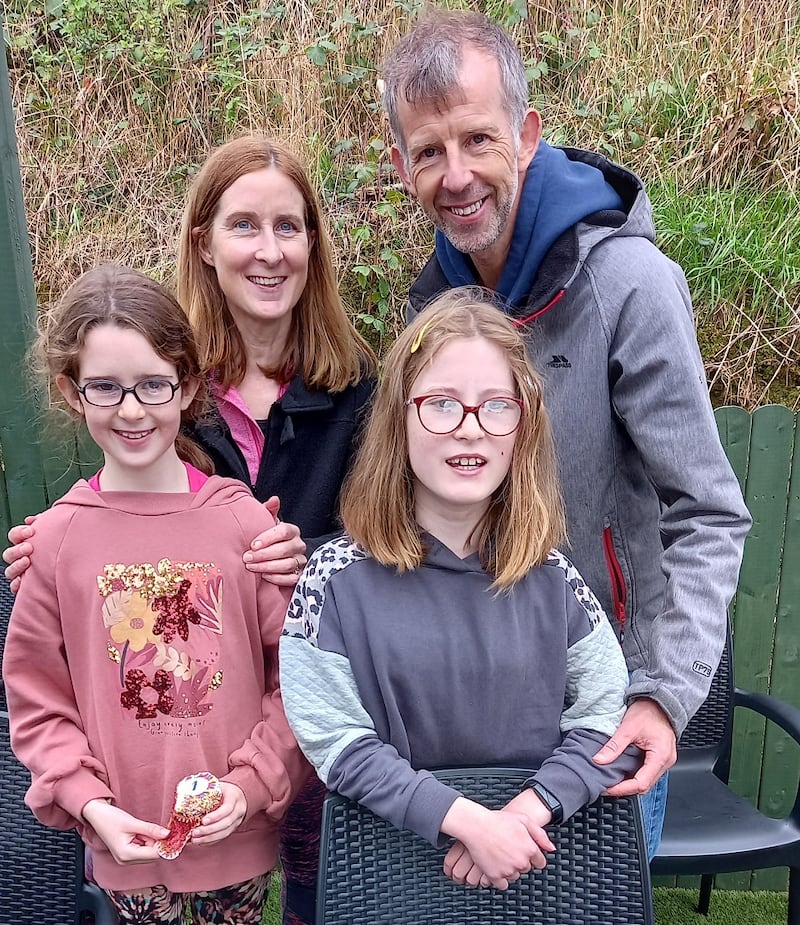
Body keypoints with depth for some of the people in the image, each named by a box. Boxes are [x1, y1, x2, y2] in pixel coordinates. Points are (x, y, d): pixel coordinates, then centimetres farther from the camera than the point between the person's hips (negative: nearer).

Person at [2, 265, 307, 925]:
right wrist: (90, 804, -11)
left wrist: (252, 785, -11)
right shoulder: (54, 539, -9)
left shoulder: (245, 522, -10)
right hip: (125, 838, 1)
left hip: (238, 835, 0)